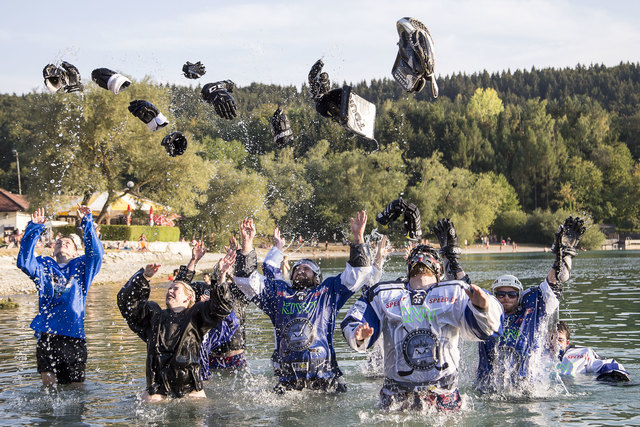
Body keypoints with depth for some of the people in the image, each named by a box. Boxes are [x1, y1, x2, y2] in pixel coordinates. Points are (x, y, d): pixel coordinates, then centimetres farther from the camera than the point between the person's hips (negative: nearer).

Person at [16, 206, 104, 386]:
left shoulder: (81, 266, 15)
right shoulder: (44, 266, 16)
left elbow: (96, 253, -3)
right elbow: (24, 261, -1)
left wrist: (86, 223, -10)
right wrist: (34, 229, -8)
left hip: (74, 335, 0)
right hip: (47, 335, 0)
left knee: (76, 387, 4)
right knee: (48, 384, -5)